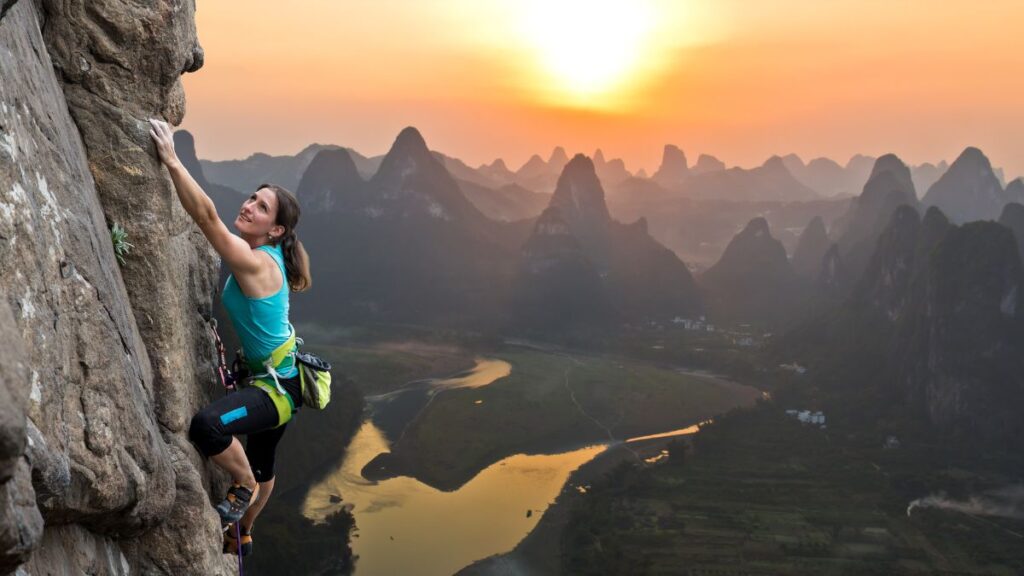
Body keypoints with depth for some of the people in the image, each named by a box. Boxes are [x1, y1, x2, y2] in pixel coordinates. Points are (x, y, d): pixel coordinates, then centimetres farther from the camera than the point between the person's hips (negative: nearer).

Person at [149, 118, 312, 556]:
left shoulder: (254, 263, -23)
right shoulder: (266, 257, 3)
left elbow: (208, 218, -34)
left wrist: (171, 160, -33)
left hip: (279, 386, -10)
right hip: (279, 376, 10)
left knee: (207, 426, -33)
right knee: (261, 463, 29)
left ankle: (244, 487, -4)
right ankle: (242, 535, 53)